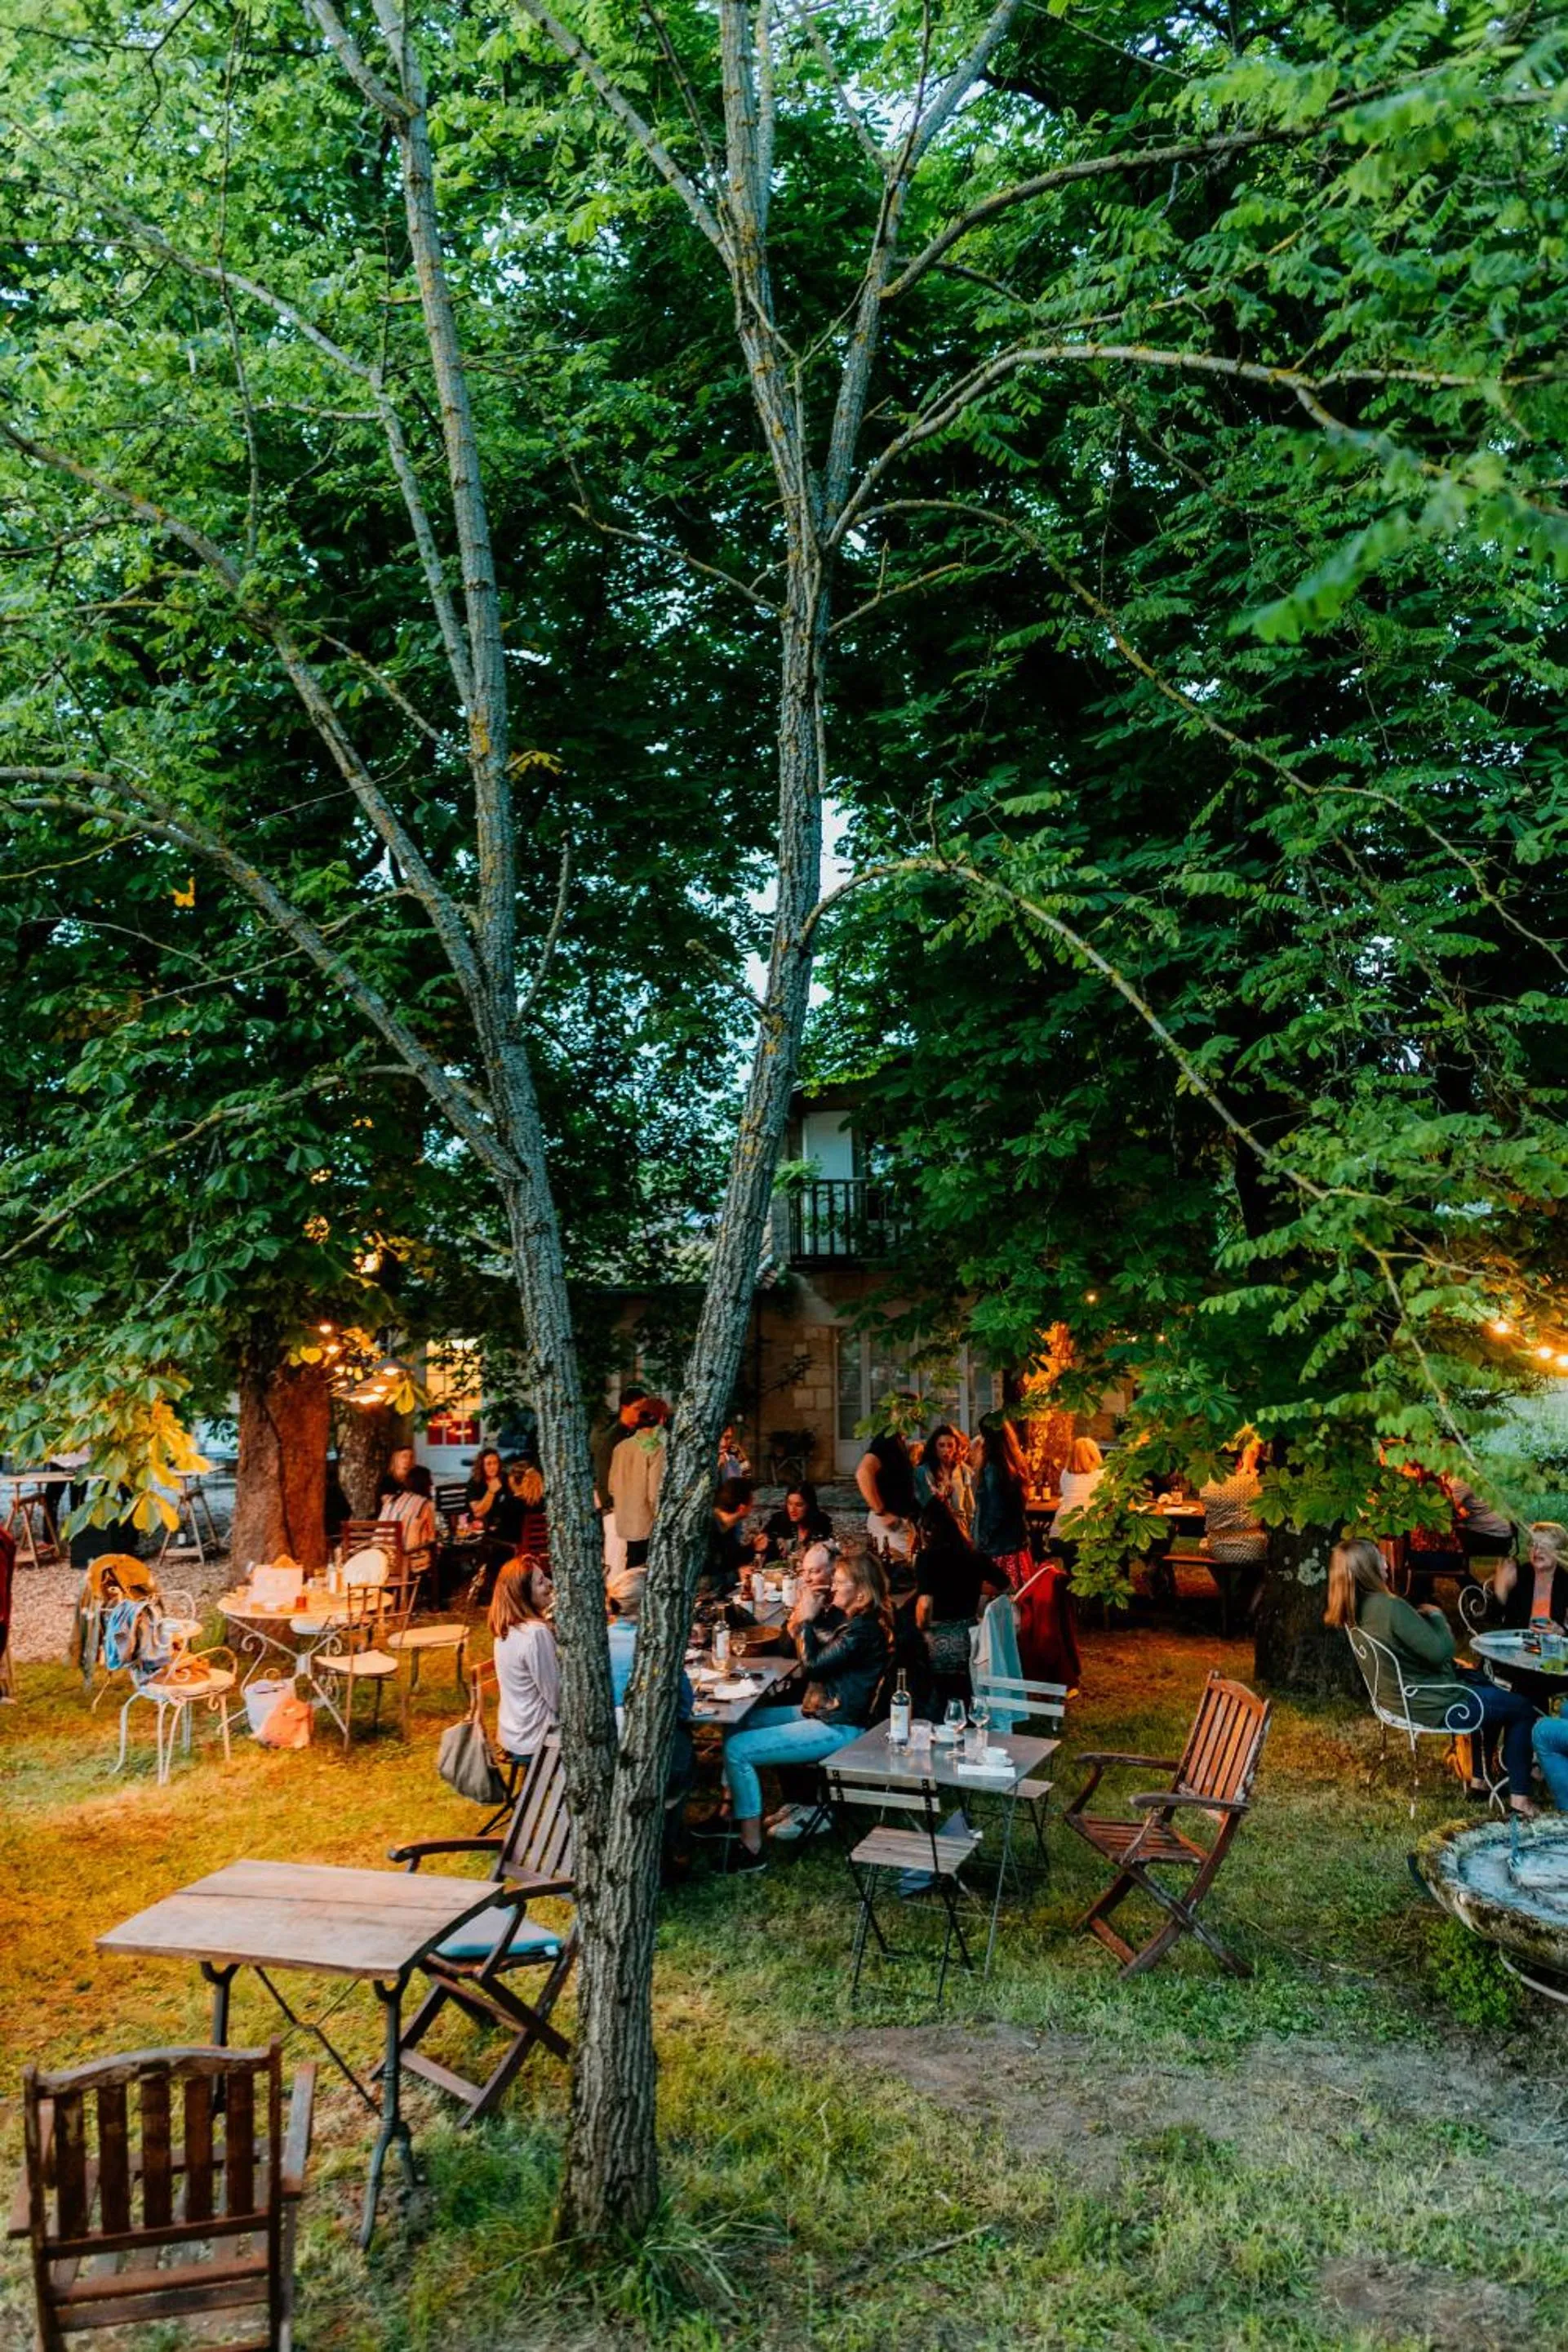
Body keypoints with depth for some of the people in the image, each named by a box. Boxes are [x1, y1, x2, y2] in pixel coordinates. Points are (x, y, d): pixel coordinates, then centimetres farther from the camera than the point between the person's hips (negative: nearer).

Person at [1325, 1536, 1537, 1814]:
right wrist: (1437, 1616, -9)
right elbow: (1440, 1650, -25)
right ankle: (1519, 1796, 13)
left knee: (1484, 1683, 32)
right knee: (1522, 1708, 9)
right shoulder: (1391, 1608, -33)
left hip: (1401, 1695, 9)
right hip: (1434, 1706, -9)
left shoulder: (1357, 1609, -3)